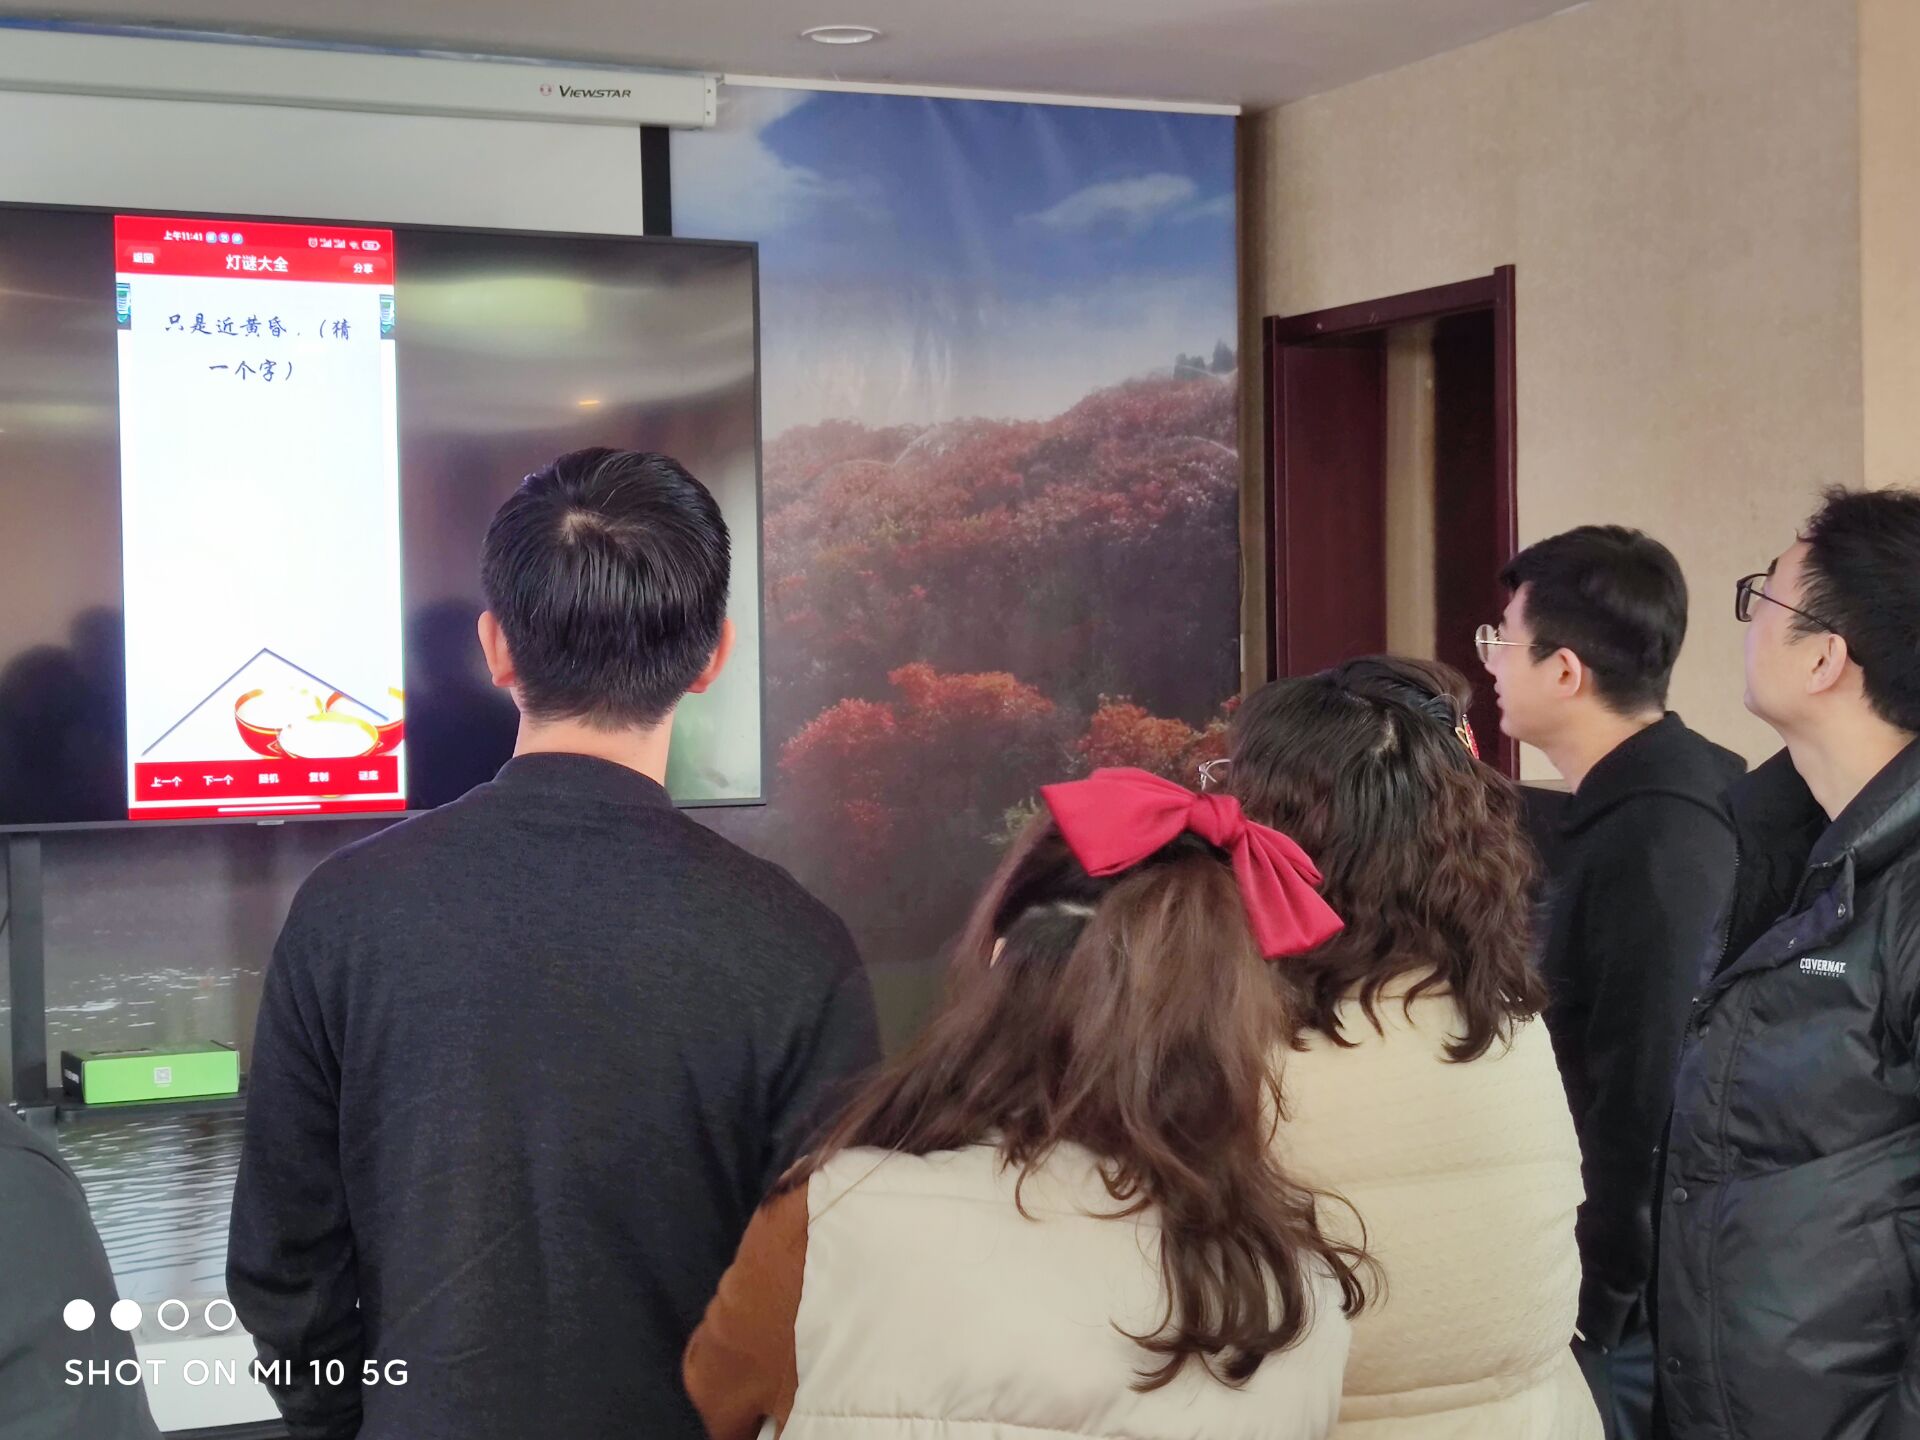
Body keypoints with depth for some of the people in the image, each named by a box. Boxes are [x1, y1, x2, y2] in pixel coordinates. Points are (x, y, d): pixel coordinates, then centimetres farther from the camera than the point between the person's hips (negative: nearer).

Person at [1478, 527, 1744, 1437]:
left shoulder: (1654, 840, -24)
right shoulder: (1620, 810, 7)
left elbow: (1644, 1103, -25)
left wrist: (1593, 1305, -19)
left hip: (1625, 1300, -9)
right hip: (1609, 1272, 9)